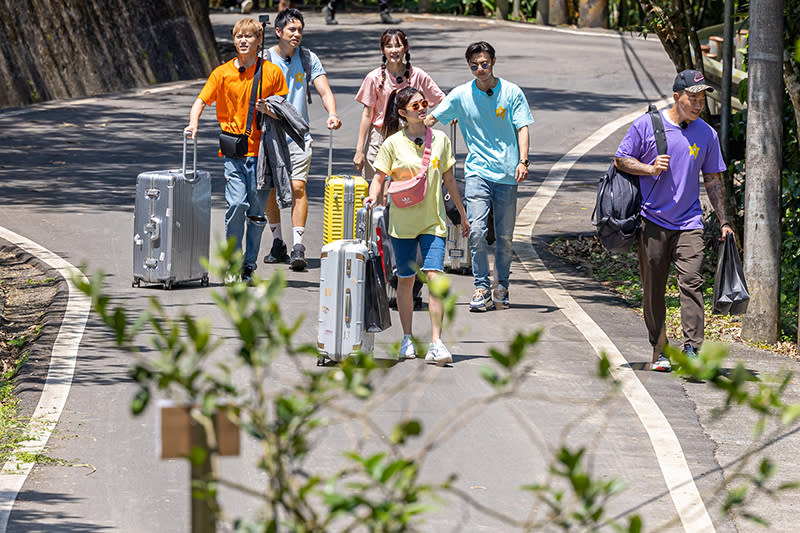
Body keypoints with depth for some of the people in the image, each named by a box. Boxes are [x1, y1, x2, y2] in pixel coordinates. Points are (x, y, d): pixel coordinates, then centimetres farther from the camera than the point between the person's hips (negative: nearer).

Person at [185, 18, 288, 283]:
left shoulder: (272, 73, 5)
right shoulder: (222, 73, 5)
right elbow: (201, 102, 5)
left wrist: (268, 110, -12)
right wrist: (194, 123, -15)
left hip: (261, 151, 1)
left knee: (257, 211, 2)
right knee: (236, 204, -15)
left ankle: (249, 265, 14)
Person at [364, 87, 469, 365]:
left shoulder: (439, 140, 4)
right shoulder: (393, 144, -2)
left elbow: (449, 180, 12)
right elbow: (379, 177, 2)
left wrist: (463, 214, 16)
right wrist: (374, 195, -19)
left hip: (434, 221, 1)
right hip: (403, 221, -1)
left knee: (434, 276, -12)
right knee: (405, 279, 8)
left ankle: (436, 343, -14)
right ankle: (407, 339, 22)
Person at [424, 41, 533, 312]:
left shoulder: (511, 92, 2)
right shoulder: (461, 95, 3)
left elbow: (522, 128, 1)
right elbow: (431, 119, 9)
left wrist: (522, 161, -11)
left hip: (507, 174, 0)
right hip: (477, 171, 0)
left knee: (504, 236, 4)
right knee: (477, 231, -15)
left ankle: (501, 287, 19)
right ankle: (482, 287, -9)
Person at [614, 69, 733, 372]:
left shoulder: (706, 134, 7)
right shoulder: (646, 125, -1)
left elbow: (713, 180, 14)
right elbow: (620, 160, 4)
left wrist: (723, 221, 9)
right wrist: (650, 169, -13)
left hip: (689, 222, 1)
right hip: (652, 220, -1)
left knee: (692, 283, -14)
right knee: (653, 289, 5)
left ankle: (691, 349, -18)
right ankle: (659, 350, 15)